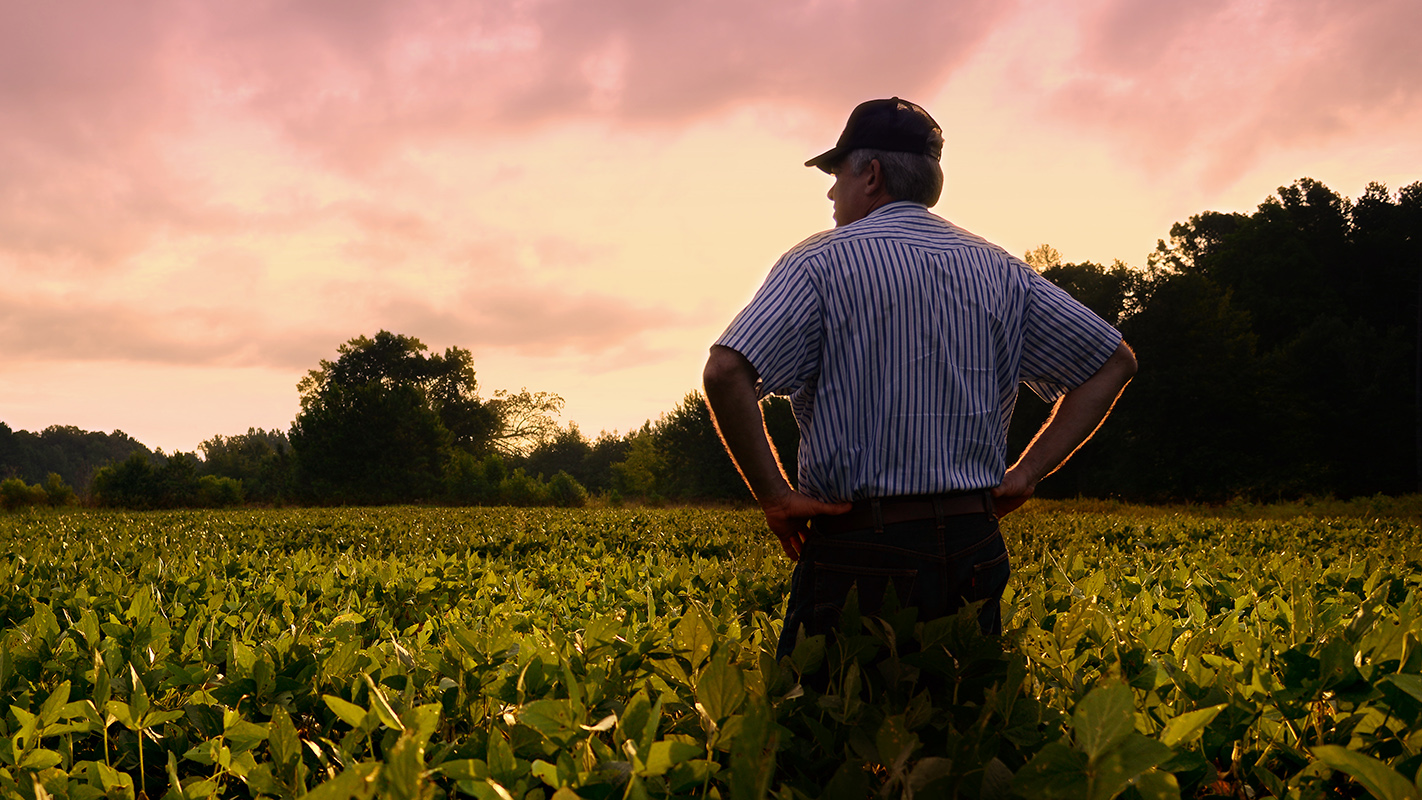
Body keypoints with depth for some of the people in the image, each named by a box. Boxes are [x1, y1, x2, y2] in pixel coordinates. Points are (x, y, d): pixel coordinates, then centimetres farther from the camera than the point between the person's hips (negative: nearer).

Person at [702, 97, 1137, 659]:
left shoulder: (822, 262, -5)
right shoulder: (1000, 271, 10)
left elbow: (726, 372, -19)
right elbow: (1113, 362, 12)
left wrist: (774, 496, -10)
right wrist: (1026, 474, 8)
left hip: (856, 551, -5)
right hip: (973, 546, 5)